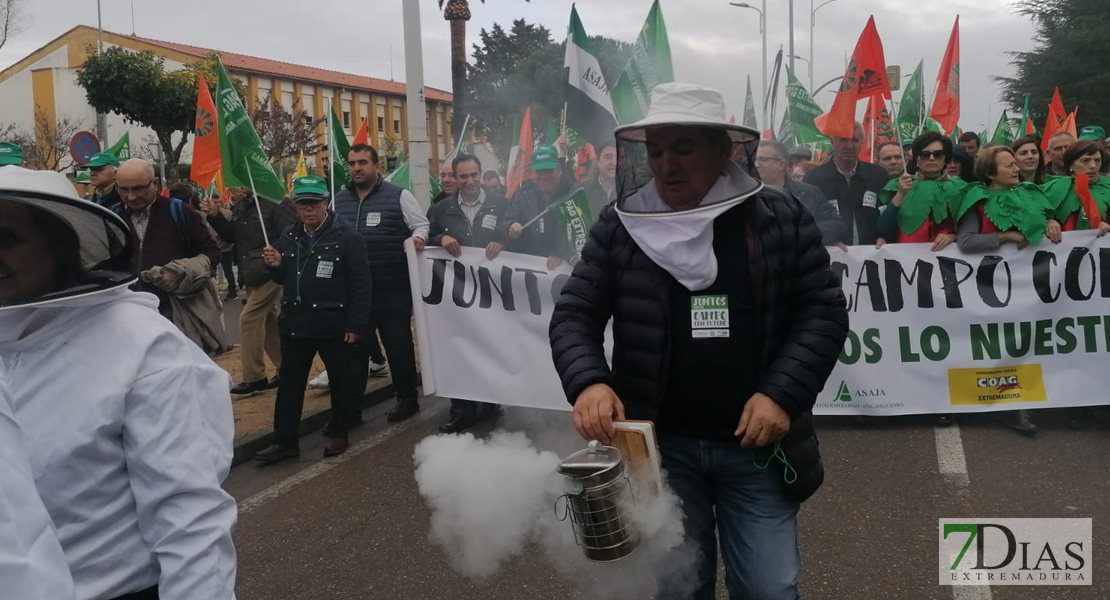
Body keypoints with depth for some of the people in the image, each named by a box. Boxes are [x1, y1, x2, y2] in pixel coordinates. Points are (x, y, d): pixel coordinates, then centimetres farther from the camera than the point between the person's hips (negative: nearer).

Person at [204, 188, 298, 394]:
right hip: (251, 275, 9)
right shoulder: (240, 205, 10)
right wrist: (216, 216, 0)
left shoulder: (277, 202, -14)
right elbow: (231, 236, 14)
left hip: (270, 273, -9)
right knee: (268, 322, 14)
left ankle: (254, 377, 1)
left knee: (249, 319, -9)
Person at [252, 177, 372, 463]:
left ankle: (338, 433, 27)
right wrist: (275, 265, -6)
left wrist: (355, 325, -17)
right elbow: (282, 278, 18)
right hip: (295, 323, 5)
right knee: (289, 383, 9)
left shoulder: (347, 236, -11)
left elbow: (361, 284, -13)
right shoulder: (288, 236, 7)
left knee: (342, 381, 10)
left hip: (334, 325, -5)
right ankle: (285, 440, 18)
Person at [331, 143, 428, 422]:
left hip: (393, 288, -4)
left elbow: (422, 225, -1)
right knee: (353, 346, 10)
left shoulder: (398, 196, -3)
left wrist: (417, 238, -23)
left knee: (398, 344, 6)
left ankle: (407, 399, 22)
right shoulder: (339, 200, 10)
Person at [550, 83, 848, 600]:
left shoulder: (780, 218, -2)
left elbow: (823, 310, -1)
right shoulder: (621, 224, -1)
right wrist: (588, 383, -20)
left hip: (756, 442, 0)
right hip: (659, 443, 1)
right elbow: (575, 316, -1)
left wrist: (782, 393, -14)